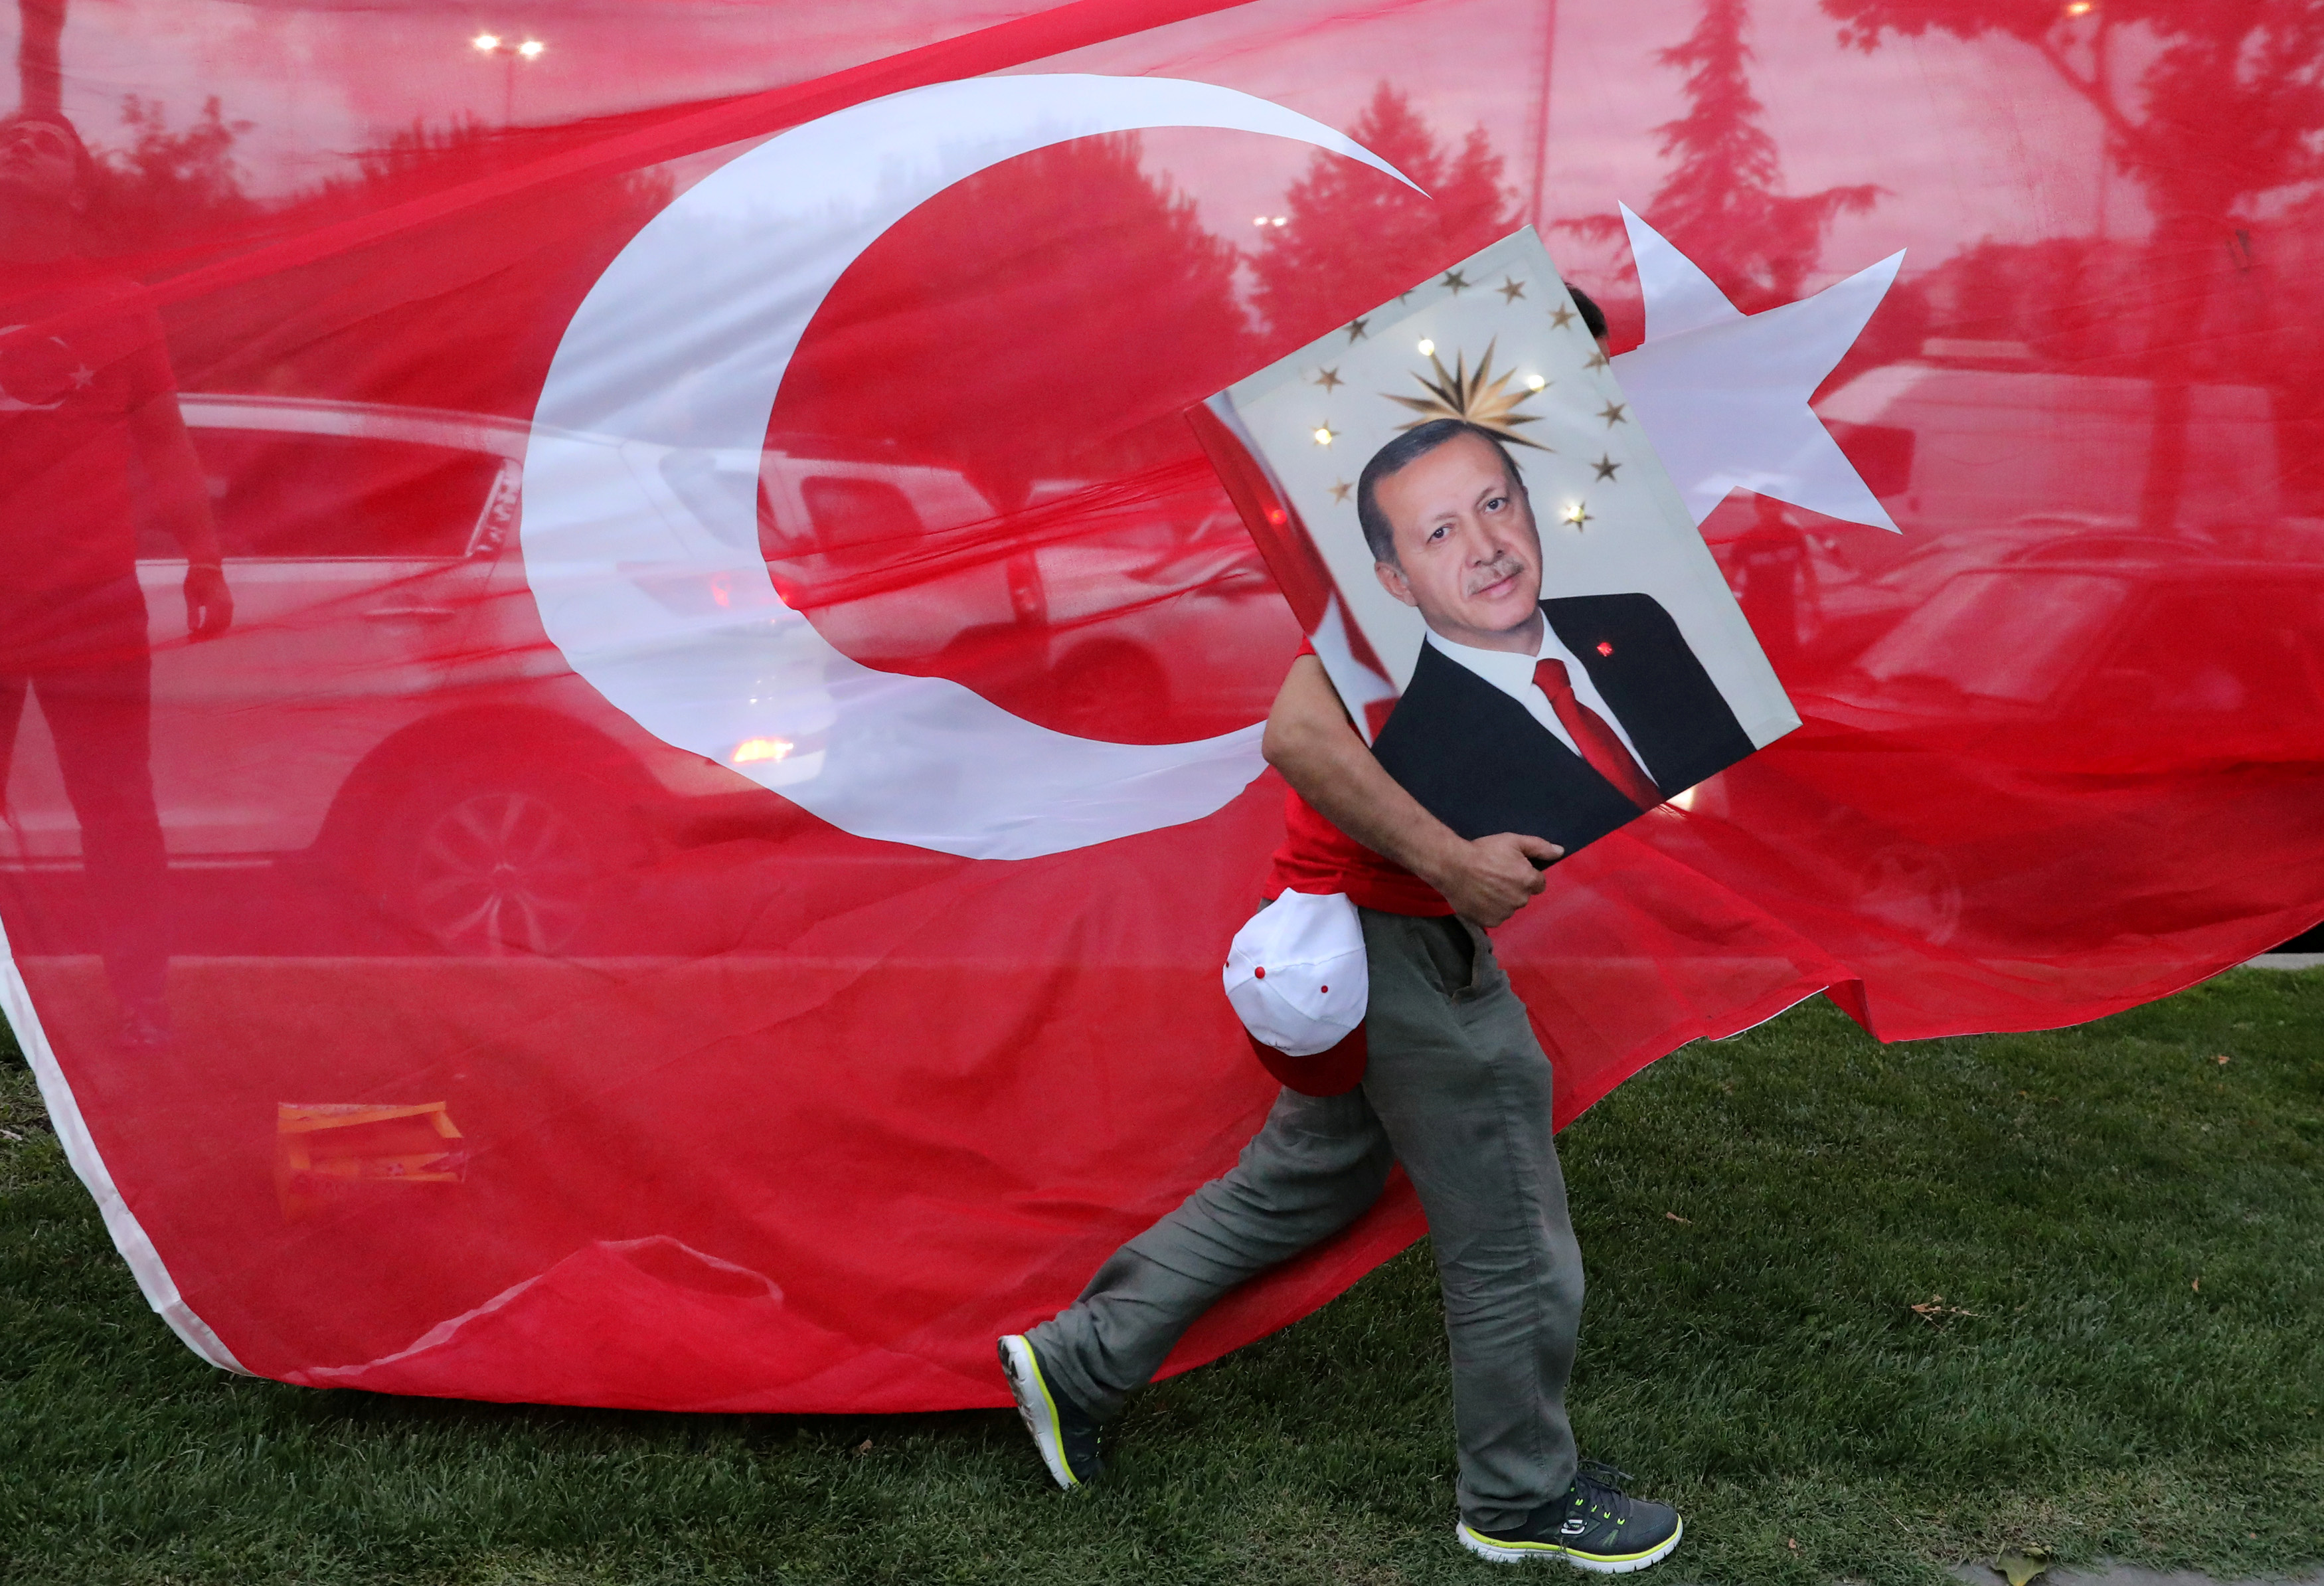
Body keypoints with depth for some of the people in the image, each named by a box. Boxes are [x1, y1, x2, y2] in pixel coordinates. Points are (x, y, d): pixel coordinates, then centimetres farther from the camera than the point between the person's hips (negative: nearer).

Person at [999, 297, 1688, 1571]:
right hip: (1398, 937, -10)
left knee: (1303, 1181, 22)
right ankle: (1523, 1499, 27)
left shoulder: (1447, 521, 12)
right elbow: (1299, 730, -31)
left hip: (1363, 924, 10)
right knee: (1513, 1244, 7)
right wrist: (1453, 861, -29)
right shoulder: (1432, 534, -21)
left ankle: (1076, 1362, 28)